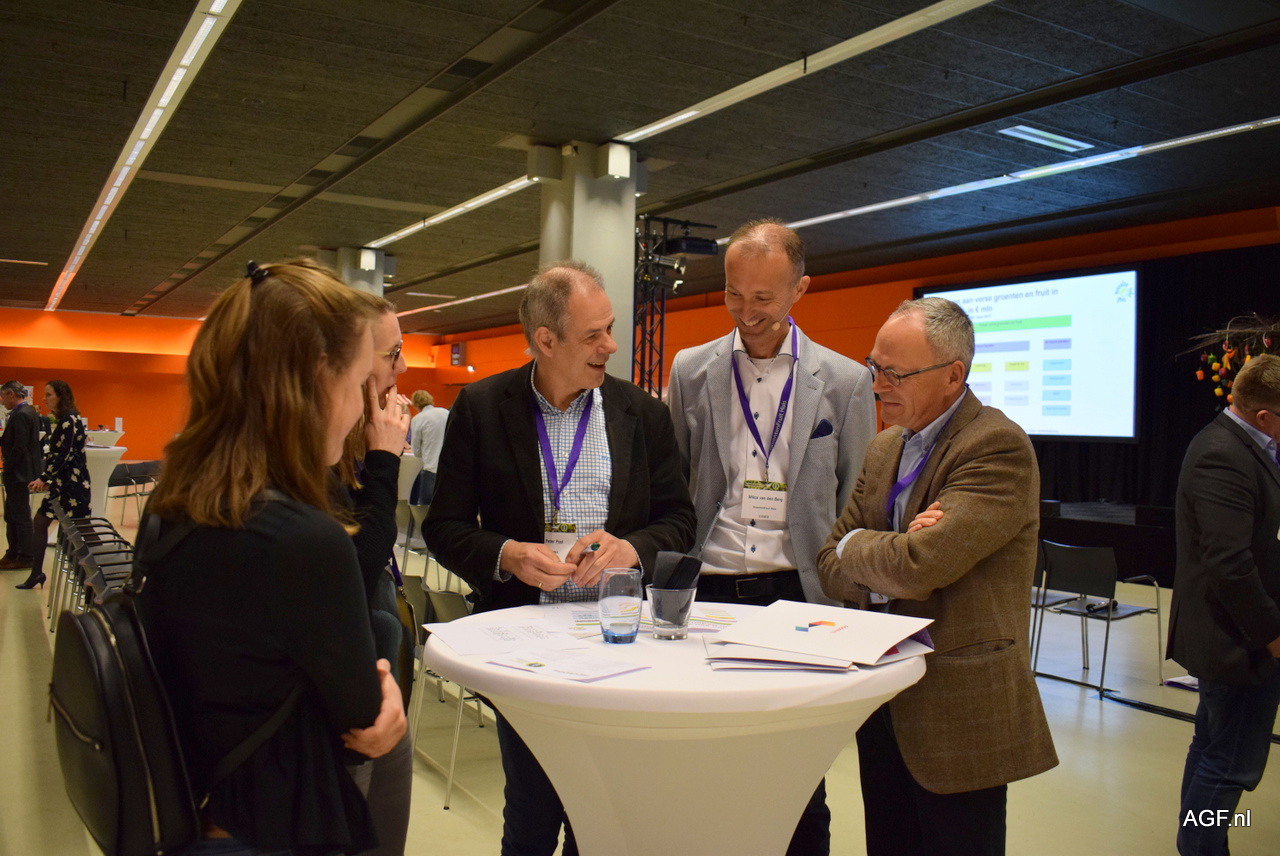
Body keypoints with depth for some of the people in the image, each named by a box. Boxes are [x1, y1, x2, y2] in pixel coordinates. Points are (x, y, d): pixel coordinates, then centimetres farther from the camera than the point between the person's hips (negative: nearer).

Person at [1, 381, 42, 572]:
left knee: (20, 516, -1)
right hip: (21, 471, 10)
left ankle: (25, 558, 6)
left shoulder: (21, 415, -18)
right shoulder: (30, 411, 12)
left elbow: (19, 447, -22)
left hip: (18, 472, -10)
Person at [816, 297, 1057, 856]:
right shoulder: (883, 449, 8)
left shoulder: (998, 447, -18)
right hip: (884, 705, 7)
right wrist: (890, 553, -16)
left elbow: (915, 567, -29)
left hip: (960, 718, -7)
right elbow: (832, 566, 6)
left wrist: (854, 545, -7)